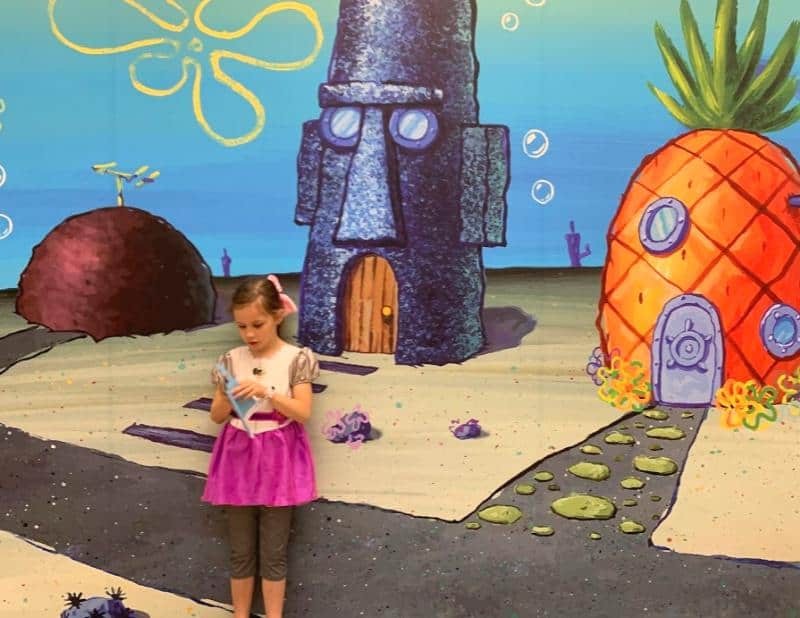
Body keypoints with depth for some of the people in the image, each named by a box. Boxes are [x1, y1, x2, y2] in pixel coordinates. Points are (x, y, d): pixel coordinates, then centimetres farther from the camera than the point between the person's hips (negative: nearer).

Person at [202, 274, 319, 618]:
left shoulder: (296, 359, -6)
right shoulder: (231, 361, 2)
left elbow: (303, 413, -12)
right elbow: (217, 417, 4)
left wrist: (266, 392, -24)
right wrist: (226, 398, -17)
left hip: (277, 461, -2)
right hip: (239, 459, 3)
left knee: (273, 553, 5)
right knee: (241, 551, 11)